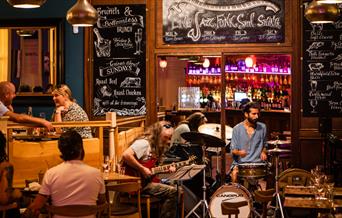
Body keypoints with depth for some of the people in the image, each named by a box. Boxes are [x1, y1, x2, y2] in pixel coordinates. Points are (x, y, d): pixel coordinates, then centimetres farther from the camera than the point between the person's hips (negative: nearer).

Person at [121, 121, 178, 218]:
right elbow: (126, 155, -29)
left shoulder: (155, 145, 16)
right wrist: (142, 169, -23)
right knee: (172, 192, -19)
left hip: (145, 180, 10)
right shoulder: (144, 143, -15)